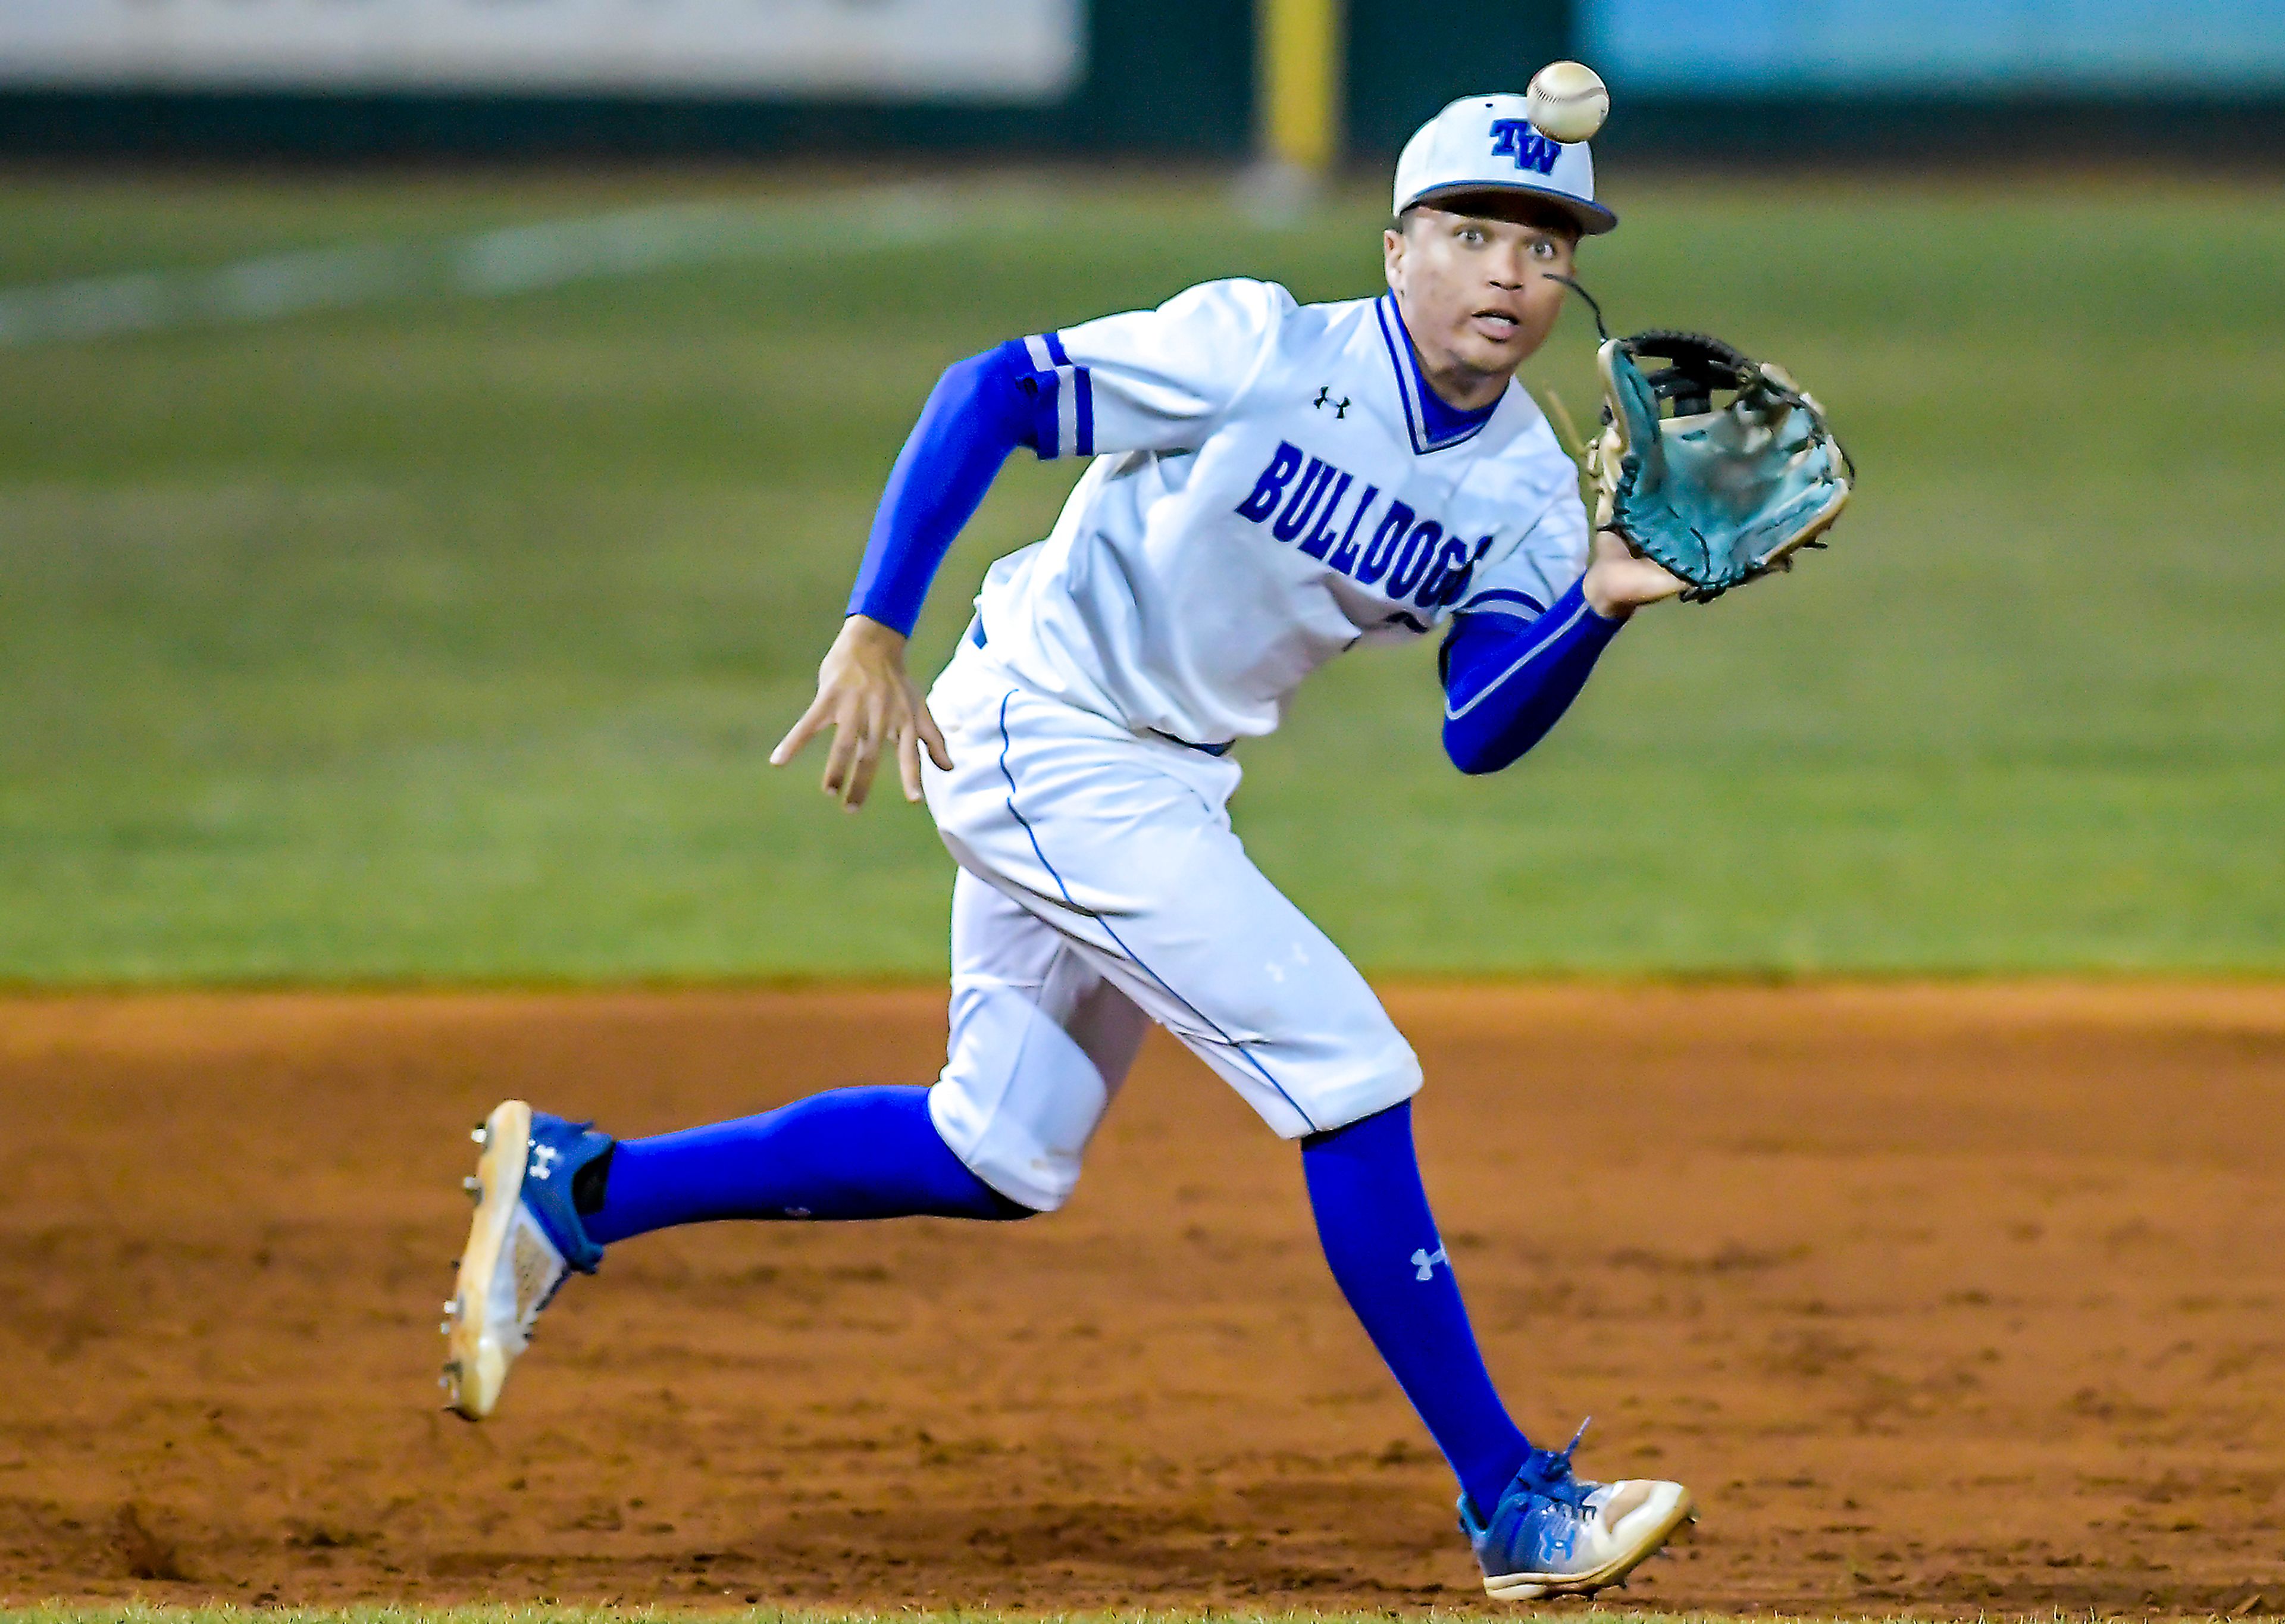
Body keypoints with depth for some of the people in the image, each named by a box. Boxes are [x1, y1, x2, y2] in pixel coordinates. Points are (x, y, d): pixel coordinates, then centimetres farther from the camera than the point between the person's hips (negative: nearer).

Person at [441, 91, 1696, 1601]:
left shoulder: (1529, 488, -1)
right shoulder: (1261, 352, -20)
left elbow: (1482, 733, -7)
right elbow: (988, 394, -20)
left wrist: (1600, 606, -25)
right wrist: (875, 632, -26)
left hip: (1168, 782, 9)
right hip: (1046, 745, -9)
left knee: (1003, 1160, 14)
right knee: (1350, 1075, -13)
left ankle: (572, 1191, 24)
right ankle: (1512, 1502, -6)